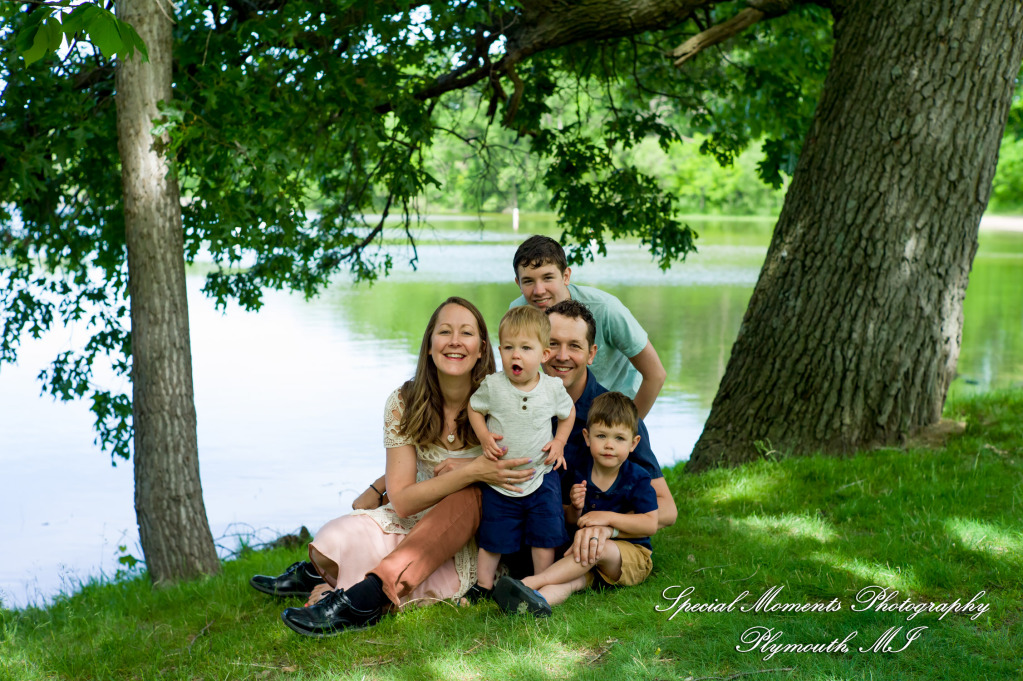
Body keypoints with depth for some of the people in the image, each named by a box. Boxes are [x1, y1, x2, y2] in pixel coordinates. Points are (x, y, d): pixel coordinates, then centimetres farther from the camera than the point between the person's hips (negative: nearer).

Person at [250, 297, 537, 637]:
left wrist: (458, 467, -20)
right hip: (408, 526, 1)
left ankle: (365, 593, -37)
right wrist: (472, 472, -31)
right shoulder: (404, 404, -8)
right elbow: (403, 501, -15)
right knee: (334, 538, -27)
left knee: (470, 495, -35)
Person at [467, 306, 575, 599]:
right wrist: (484, 437, -12)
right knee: (492, 536, 10)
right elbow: (474, 408, 3)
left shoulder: (553, 388, -10)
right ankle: (483, 585, 25)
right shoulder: (492, 385, -13)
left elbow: (567, 413, 10)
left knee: (544, 535, 5)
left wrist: (559, 443, -3)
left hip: (541, 477, 1)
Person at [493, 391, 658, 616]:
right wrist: (576, 508, -10)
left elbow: (650, 524, -13)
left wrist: (608, 517, -20)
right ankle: (537, 599, -65)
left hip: (632, 555, -3)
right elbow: (573, 521, 15)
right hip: (587, 552, 3)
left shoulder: (636, 478, -7)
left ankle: (530, 582, -41)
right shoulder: (580, 475, 4)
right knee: (574, 580, -30)